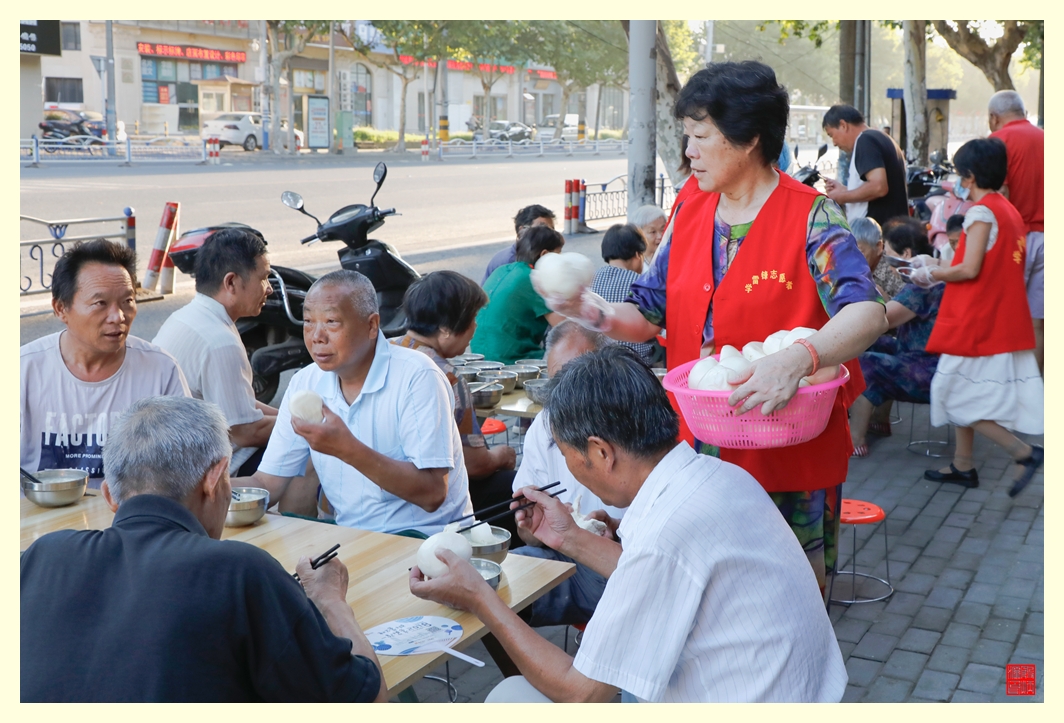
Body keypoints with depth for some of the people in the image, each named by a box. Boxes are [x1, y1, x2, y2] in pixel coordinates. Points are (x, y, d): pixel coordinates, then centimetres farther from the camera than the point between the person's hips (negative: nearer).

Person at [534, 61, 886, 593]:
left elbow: (867, 314, -24)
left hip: (789, 450, -5)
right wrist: (590, 311, -13)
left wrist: (796, 359, -42)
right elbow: (649, 315, 7)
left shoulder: (810, 219, -11)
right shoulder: (690, 210, 6)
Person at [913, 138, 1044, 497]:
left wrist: (932, 274, -5)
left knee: (957, 395, -2)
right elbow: (997, 267, 14)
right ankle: (963, 465, 24)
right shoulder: (1011, 211, 12)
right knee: (964, 393, 17)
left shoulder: (982, 211, -15)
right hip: (1002, 319, 9)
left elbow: (970, 269, -21)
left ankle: (1025, 452, -4)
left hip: (976, 321, -9)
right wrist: (941, 270, 17)